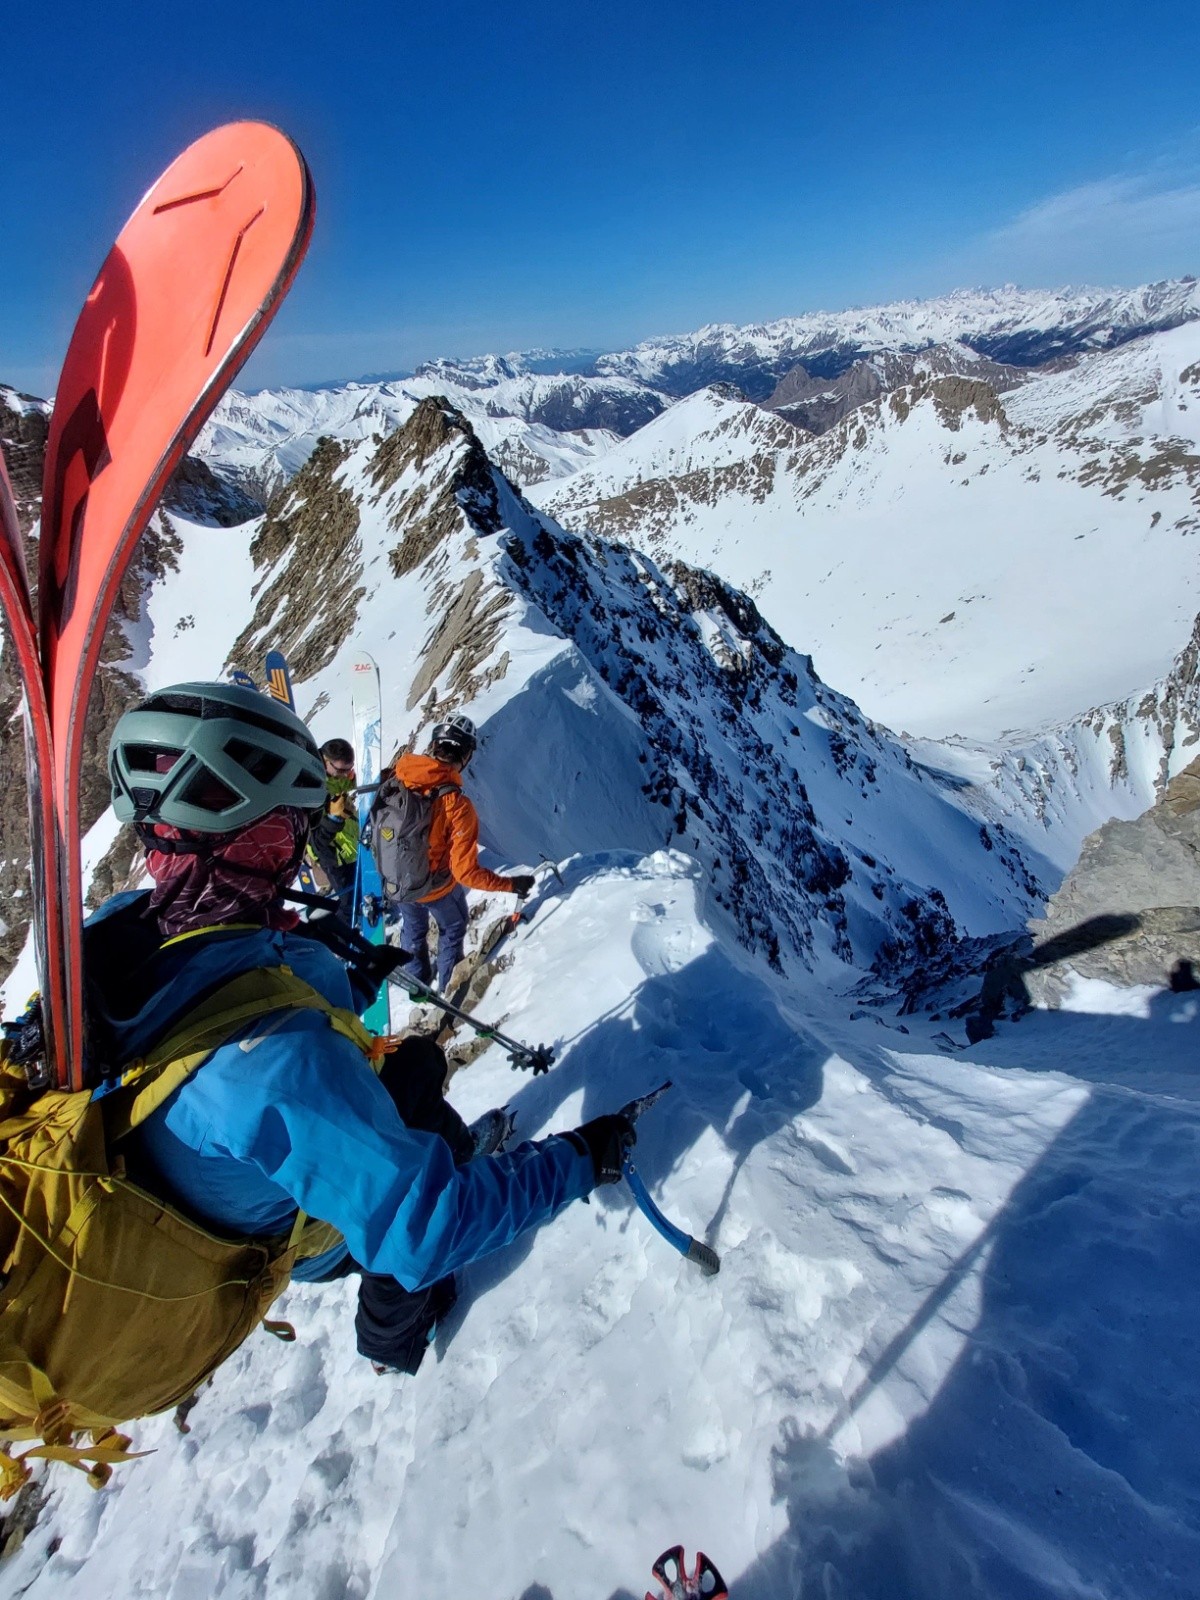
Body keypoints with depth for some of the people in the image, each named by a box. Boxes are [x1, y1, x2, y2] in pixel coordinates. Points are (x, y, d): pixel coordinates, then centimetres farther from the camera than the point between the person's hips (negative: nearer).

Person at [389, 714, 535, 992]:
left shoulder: (398, 774, -22)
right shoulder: (457, 806, -36)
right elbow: (465, 872, -31)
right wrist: (511, 884, -21)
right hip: (436, 888, -4)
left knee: (413, 929, 33)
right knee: (453, 928, 29)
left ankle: (417, 985, 56)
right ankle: (449, 987, 48)